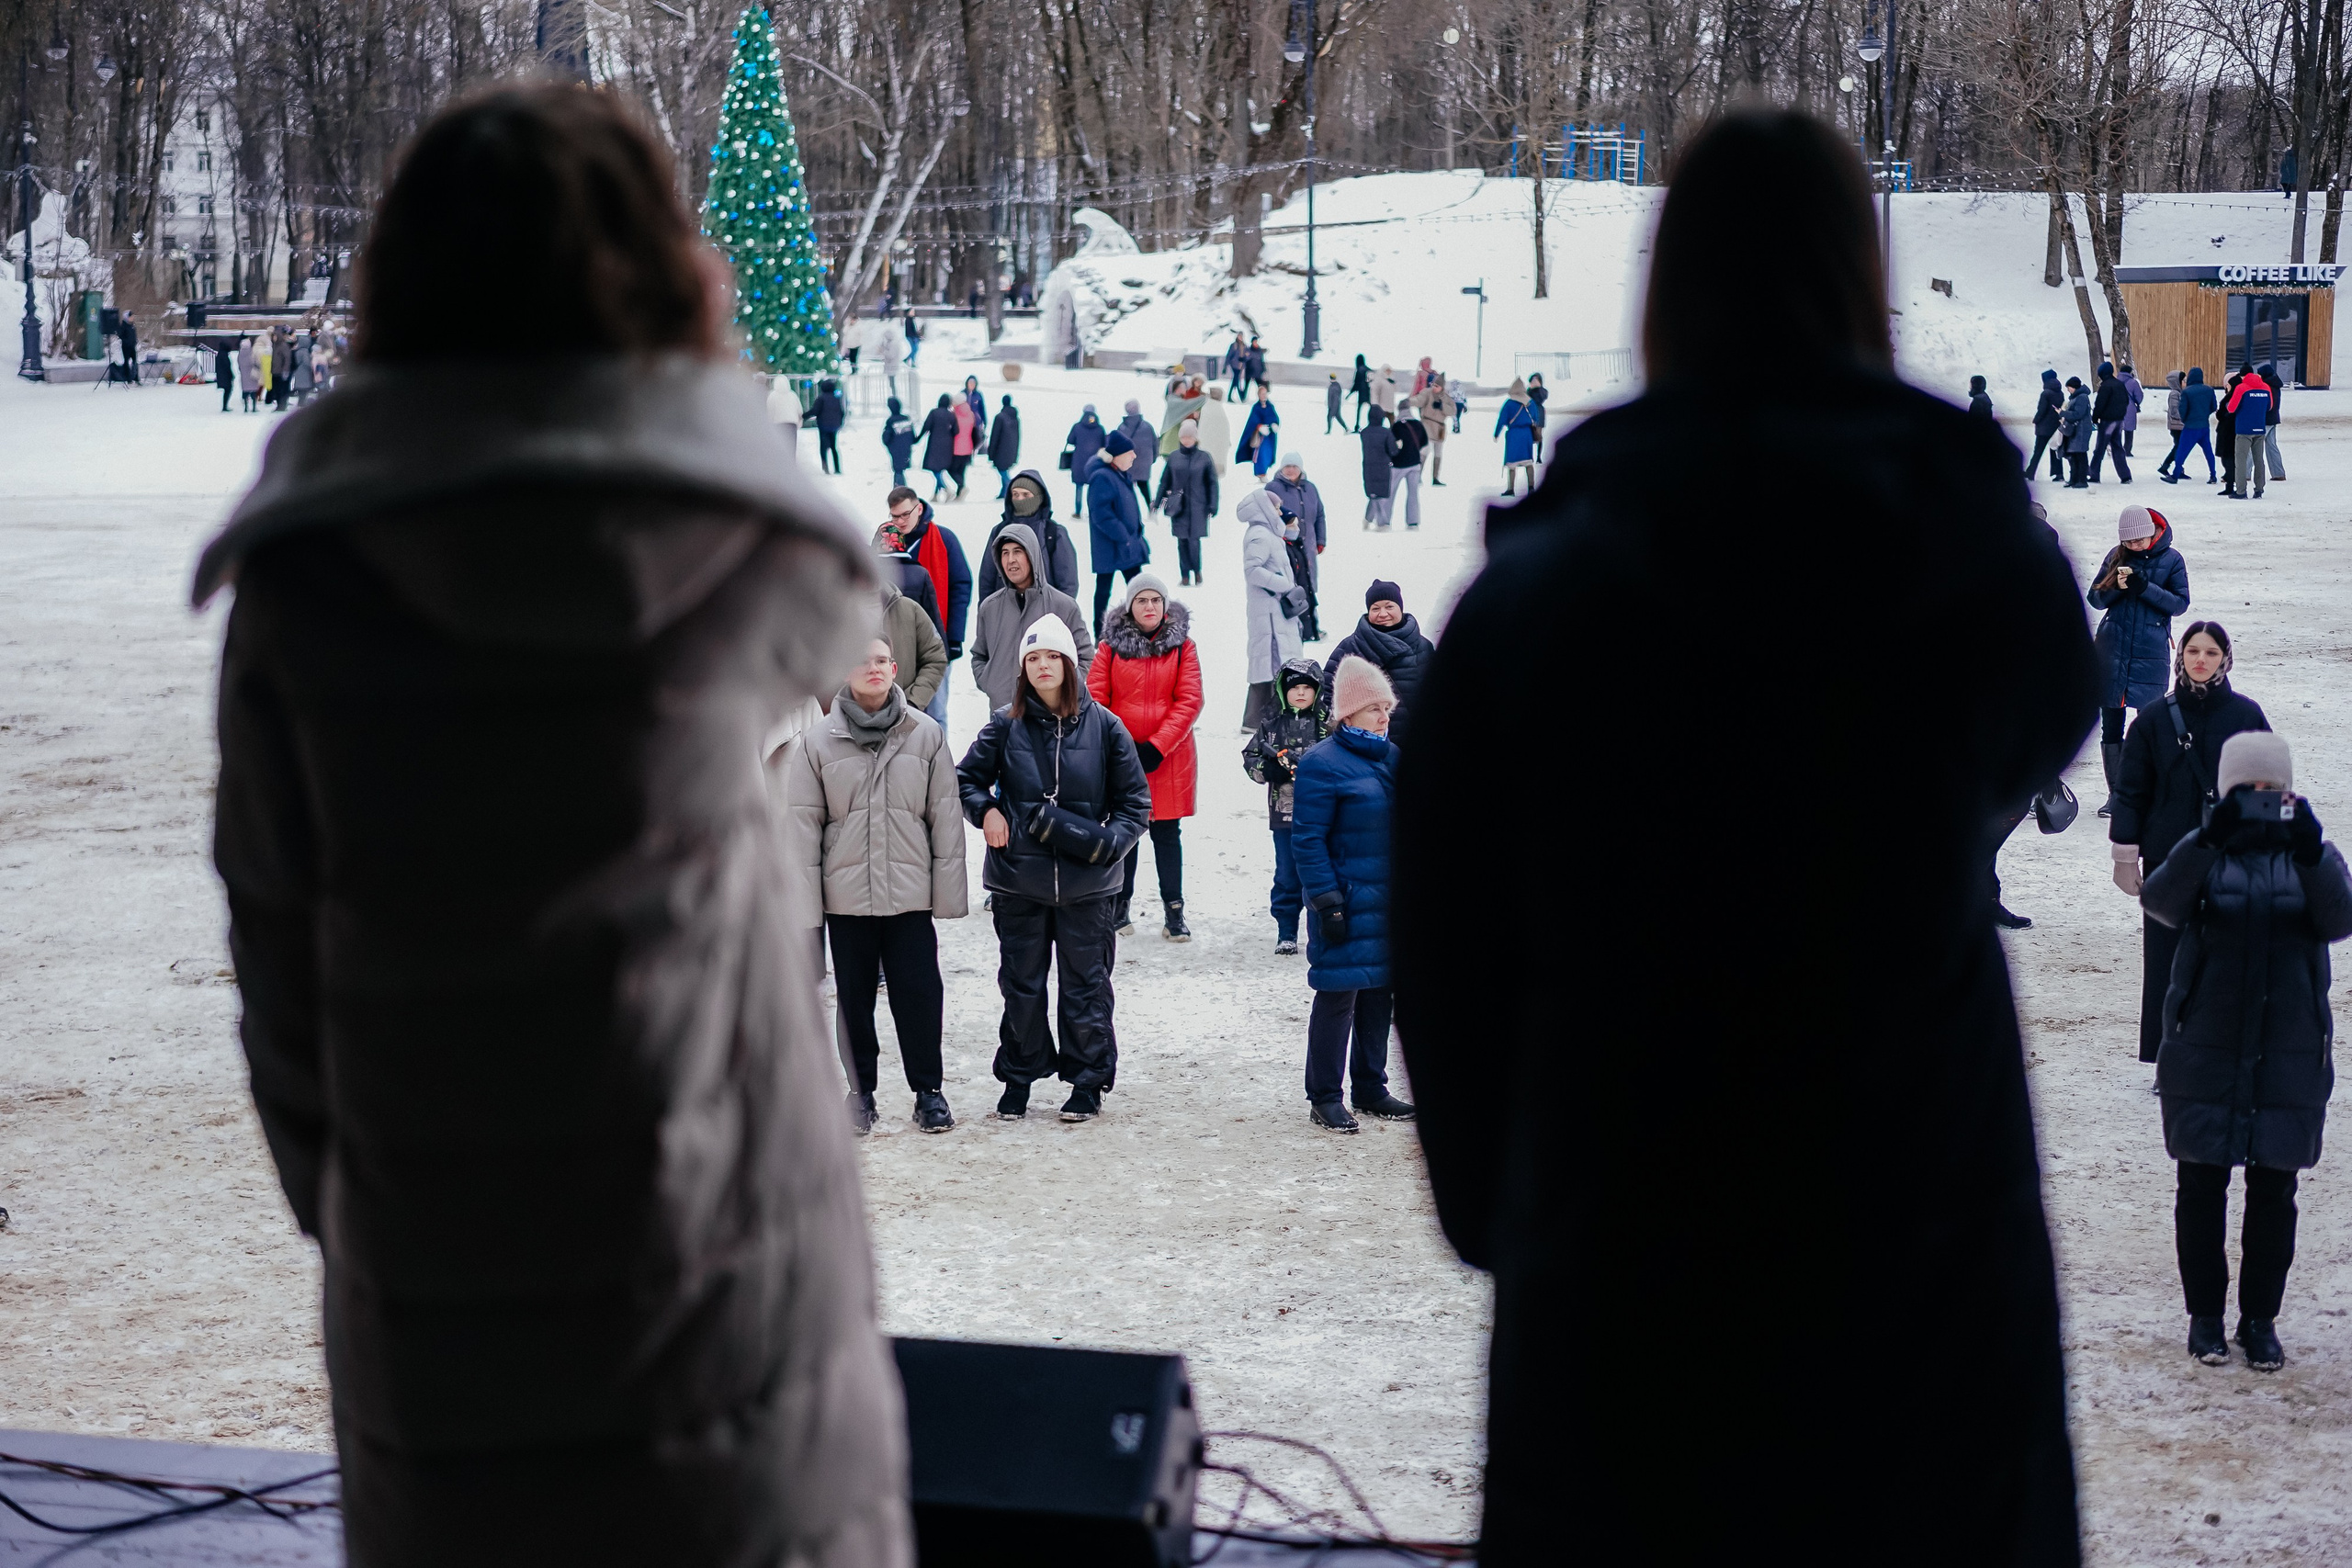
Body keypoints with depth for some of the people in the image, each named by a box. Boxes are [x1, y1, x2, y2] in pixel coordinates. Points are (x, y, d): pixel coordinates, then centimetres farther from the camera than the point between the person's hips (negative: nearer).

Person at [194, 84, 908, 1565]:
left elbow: (283, 959, -1)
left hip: (435, 1314, 1)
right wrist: (713, 385, 14)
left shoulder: (302, 597, -7)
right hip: (727, 1279, -1)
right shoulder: (752, 564, -9)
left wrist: (347, 1217, 11)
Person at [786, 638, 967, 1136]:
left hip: (910, 891, 0)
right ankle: (860, 1091, 21)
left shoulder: (926, 735, -1)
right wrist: (804, 900, -4)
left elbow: (945, 817, 1)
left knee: (919, 991, 1)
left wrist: (948, 890, -1)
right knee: (854, 996, 9)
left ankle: (928, 1089, 15)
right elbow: (801, 823, 0)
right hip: (845, 894, 0)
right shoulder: (817, 741, -2)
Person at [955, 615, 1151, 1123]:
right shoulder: (1005, 726, 0)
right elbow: (965, 779, 13)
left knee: (1086, 985, 5)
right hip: (1019, 878, 1)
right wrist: (985, 812, -6)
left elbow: (1136, 802, 4)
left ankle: (1088, 1081, 17)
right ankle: (1018, 1079, 22)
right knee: (1021, 984, 10)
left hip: (1085, 882, -1)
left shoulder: (1103, 726, -1)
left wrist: (1108, 843, -11)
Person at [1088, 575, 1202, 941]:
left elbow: (1189, 701, -5)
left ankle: (1174, 911, 10)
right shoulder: (1111, 646, 1)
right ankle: (1119, 905, 21)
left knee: (1167, 834, 4)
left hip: (1168, 758, 0)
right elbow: (1095, 699, -2)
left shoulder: (1182, 647, 0)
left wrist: (1157, 747, -12)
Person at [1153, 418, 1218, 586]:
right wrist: (1157, 501, 7)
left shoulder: (1204, 458, -1)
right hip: (1178, 507, 2)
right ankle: (1185, 576, 12)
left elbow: (1212, 483, 2)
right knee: (1182, 541, 3)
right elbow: (1164, 481, 11)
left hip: (1198, 507, -2)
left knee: (1194, 540, -7)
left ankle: (1196, 570, 16)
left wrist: (1212, 505, -3)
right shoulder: (1173, 457, 4)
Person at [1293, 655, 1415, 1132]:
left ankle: (1371, 1088, 25)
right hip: (1348, 904, -7)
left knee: (1378, 994, 13)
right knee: (1337, 997, -3)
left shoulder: (1393, 758, 11)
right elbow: (1307, 841, -14)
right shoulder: (1322, 765, -12)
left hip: (1388, 902, 7)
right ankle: (1324, 1098, 6)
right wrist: (1326, 901, -17)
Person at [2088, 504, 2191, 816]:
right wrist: (2116, 587, -13)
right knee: (2111, 723, 3)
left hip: (2152, 651, -2)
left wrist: (2145, 587, -17)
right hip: (2112, 647, 3)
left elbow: (2180, 603, -4)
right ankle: (2115, 792, 10)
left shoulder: (2171, 559, 1)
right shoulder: (2116, 556, 7)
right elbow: (2095, 599, 8)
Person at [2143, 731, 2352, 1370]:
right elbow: (2161, 901, -19)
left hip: (2291, 1054, 1)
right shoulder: (2202, 851, 0)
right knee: (2202, 1186, 5)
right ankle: (2205, 1313, 18)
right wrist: (2207, 842, -35)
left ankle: (2260, 1318, 18)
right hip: (2205, 1049, -1)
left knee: (2274, 1192, 6)